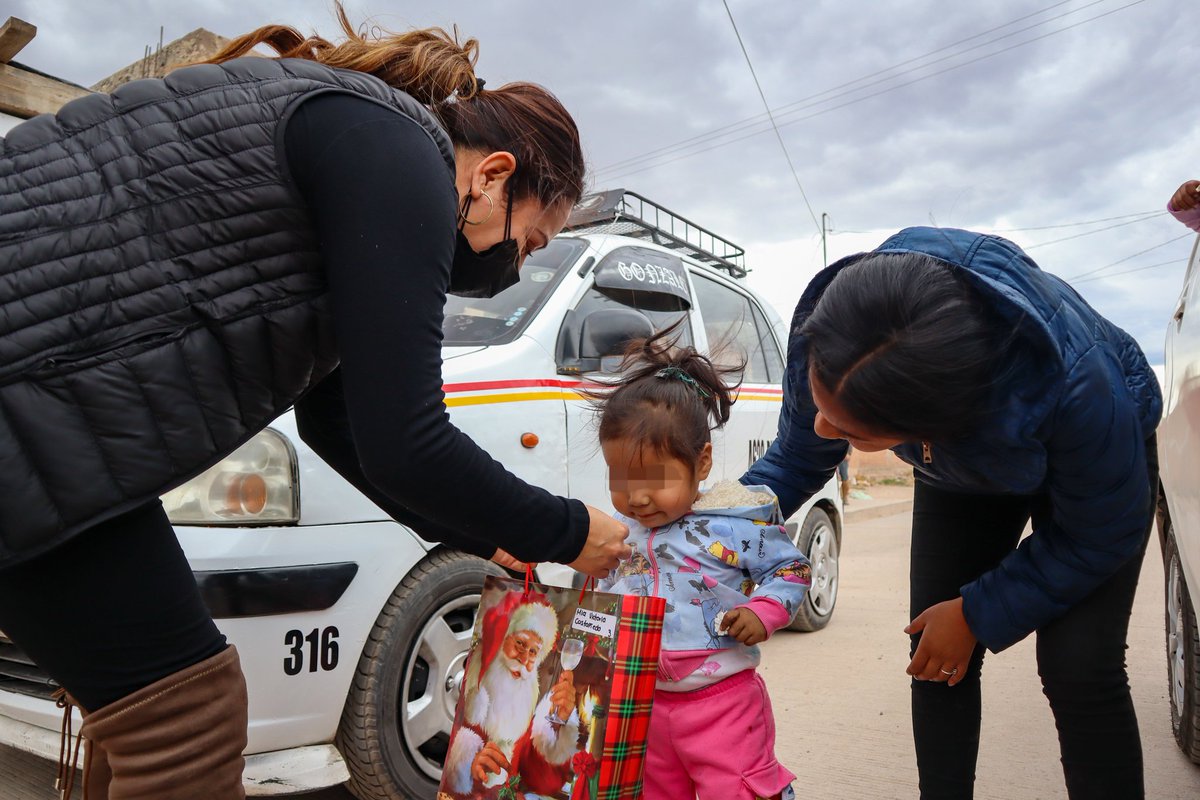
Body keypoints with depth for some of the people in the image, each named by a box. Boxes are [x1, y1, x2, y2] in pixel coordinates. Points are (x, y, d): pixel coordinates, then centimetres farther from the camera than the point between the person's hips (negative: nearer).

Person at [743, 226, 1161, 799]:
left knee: (1077, 669, -15)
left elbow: (1103, 533, -23)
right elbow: (796, 456, -16)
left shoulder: (1074, 384, -44)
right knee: (935, 658, 0)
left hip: (1090, 462, -3)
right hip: (961, 477, 3)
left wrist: (976, 616, -18)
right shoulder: (828, 336, -36)